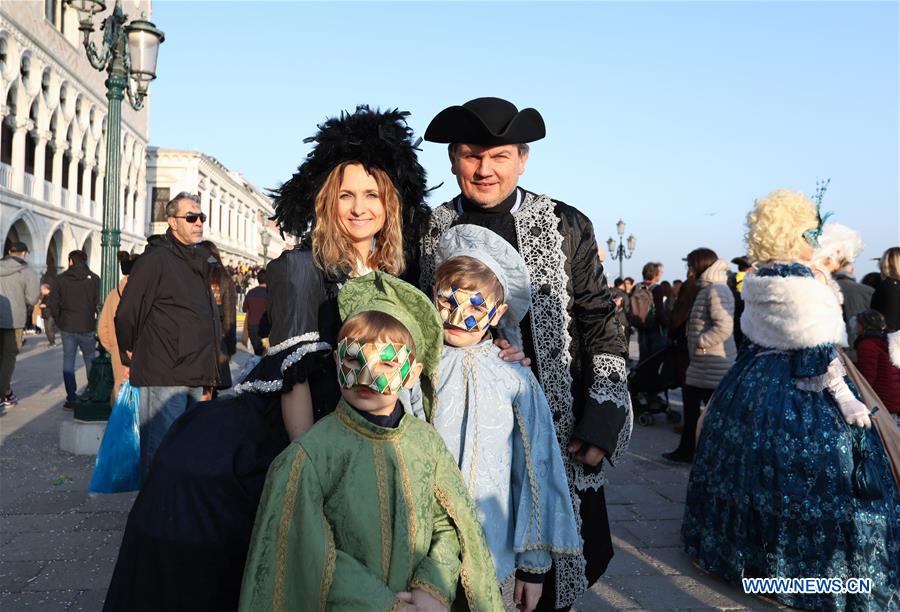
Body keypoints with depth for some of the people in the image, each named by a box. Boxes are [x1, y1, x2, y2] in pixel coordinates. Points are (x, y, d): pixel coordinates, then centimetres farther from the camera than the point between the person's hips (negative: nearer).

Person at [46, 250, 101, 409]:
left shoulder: (61, 279, 0)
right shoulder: (94, 279, -3)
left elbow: (52, 302, -3)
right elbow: (98, 302, -6)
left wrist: (58, 319, 8)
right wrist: (91, 318, 7)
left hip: (67, 327, 1)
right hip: (87, 327, -1)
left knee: (68, 361, 6)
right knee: (90, 360, 12)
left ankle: (71, 398, 2)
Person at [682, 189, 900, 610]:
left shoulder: (755, 282, 6)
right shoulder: (804, 286, -18)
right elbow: (820, 354, -18)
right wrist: (846, 401, -13)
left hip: (750, 386, 9)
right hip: (800, 397, -9)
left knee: (755, 465, 18)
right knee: (799, 478, -1)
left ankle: (742, 545, 31)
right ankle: (801, 564, 7)